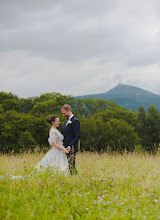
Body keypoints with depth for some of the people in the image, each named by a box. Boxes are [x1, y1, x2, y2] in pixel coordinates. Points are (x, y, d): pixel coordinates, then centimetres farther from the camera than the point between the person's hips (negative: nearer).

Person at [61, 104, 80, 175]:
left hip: (71, 148, -9)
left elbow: (77, 136, -17)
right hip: (65, 148, 9)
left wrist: (70, 146, -24)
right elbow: (63, 134, 24)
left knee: (71, 165, -10)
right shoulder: (66, 121, 18)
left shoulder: (75, 121, -11)